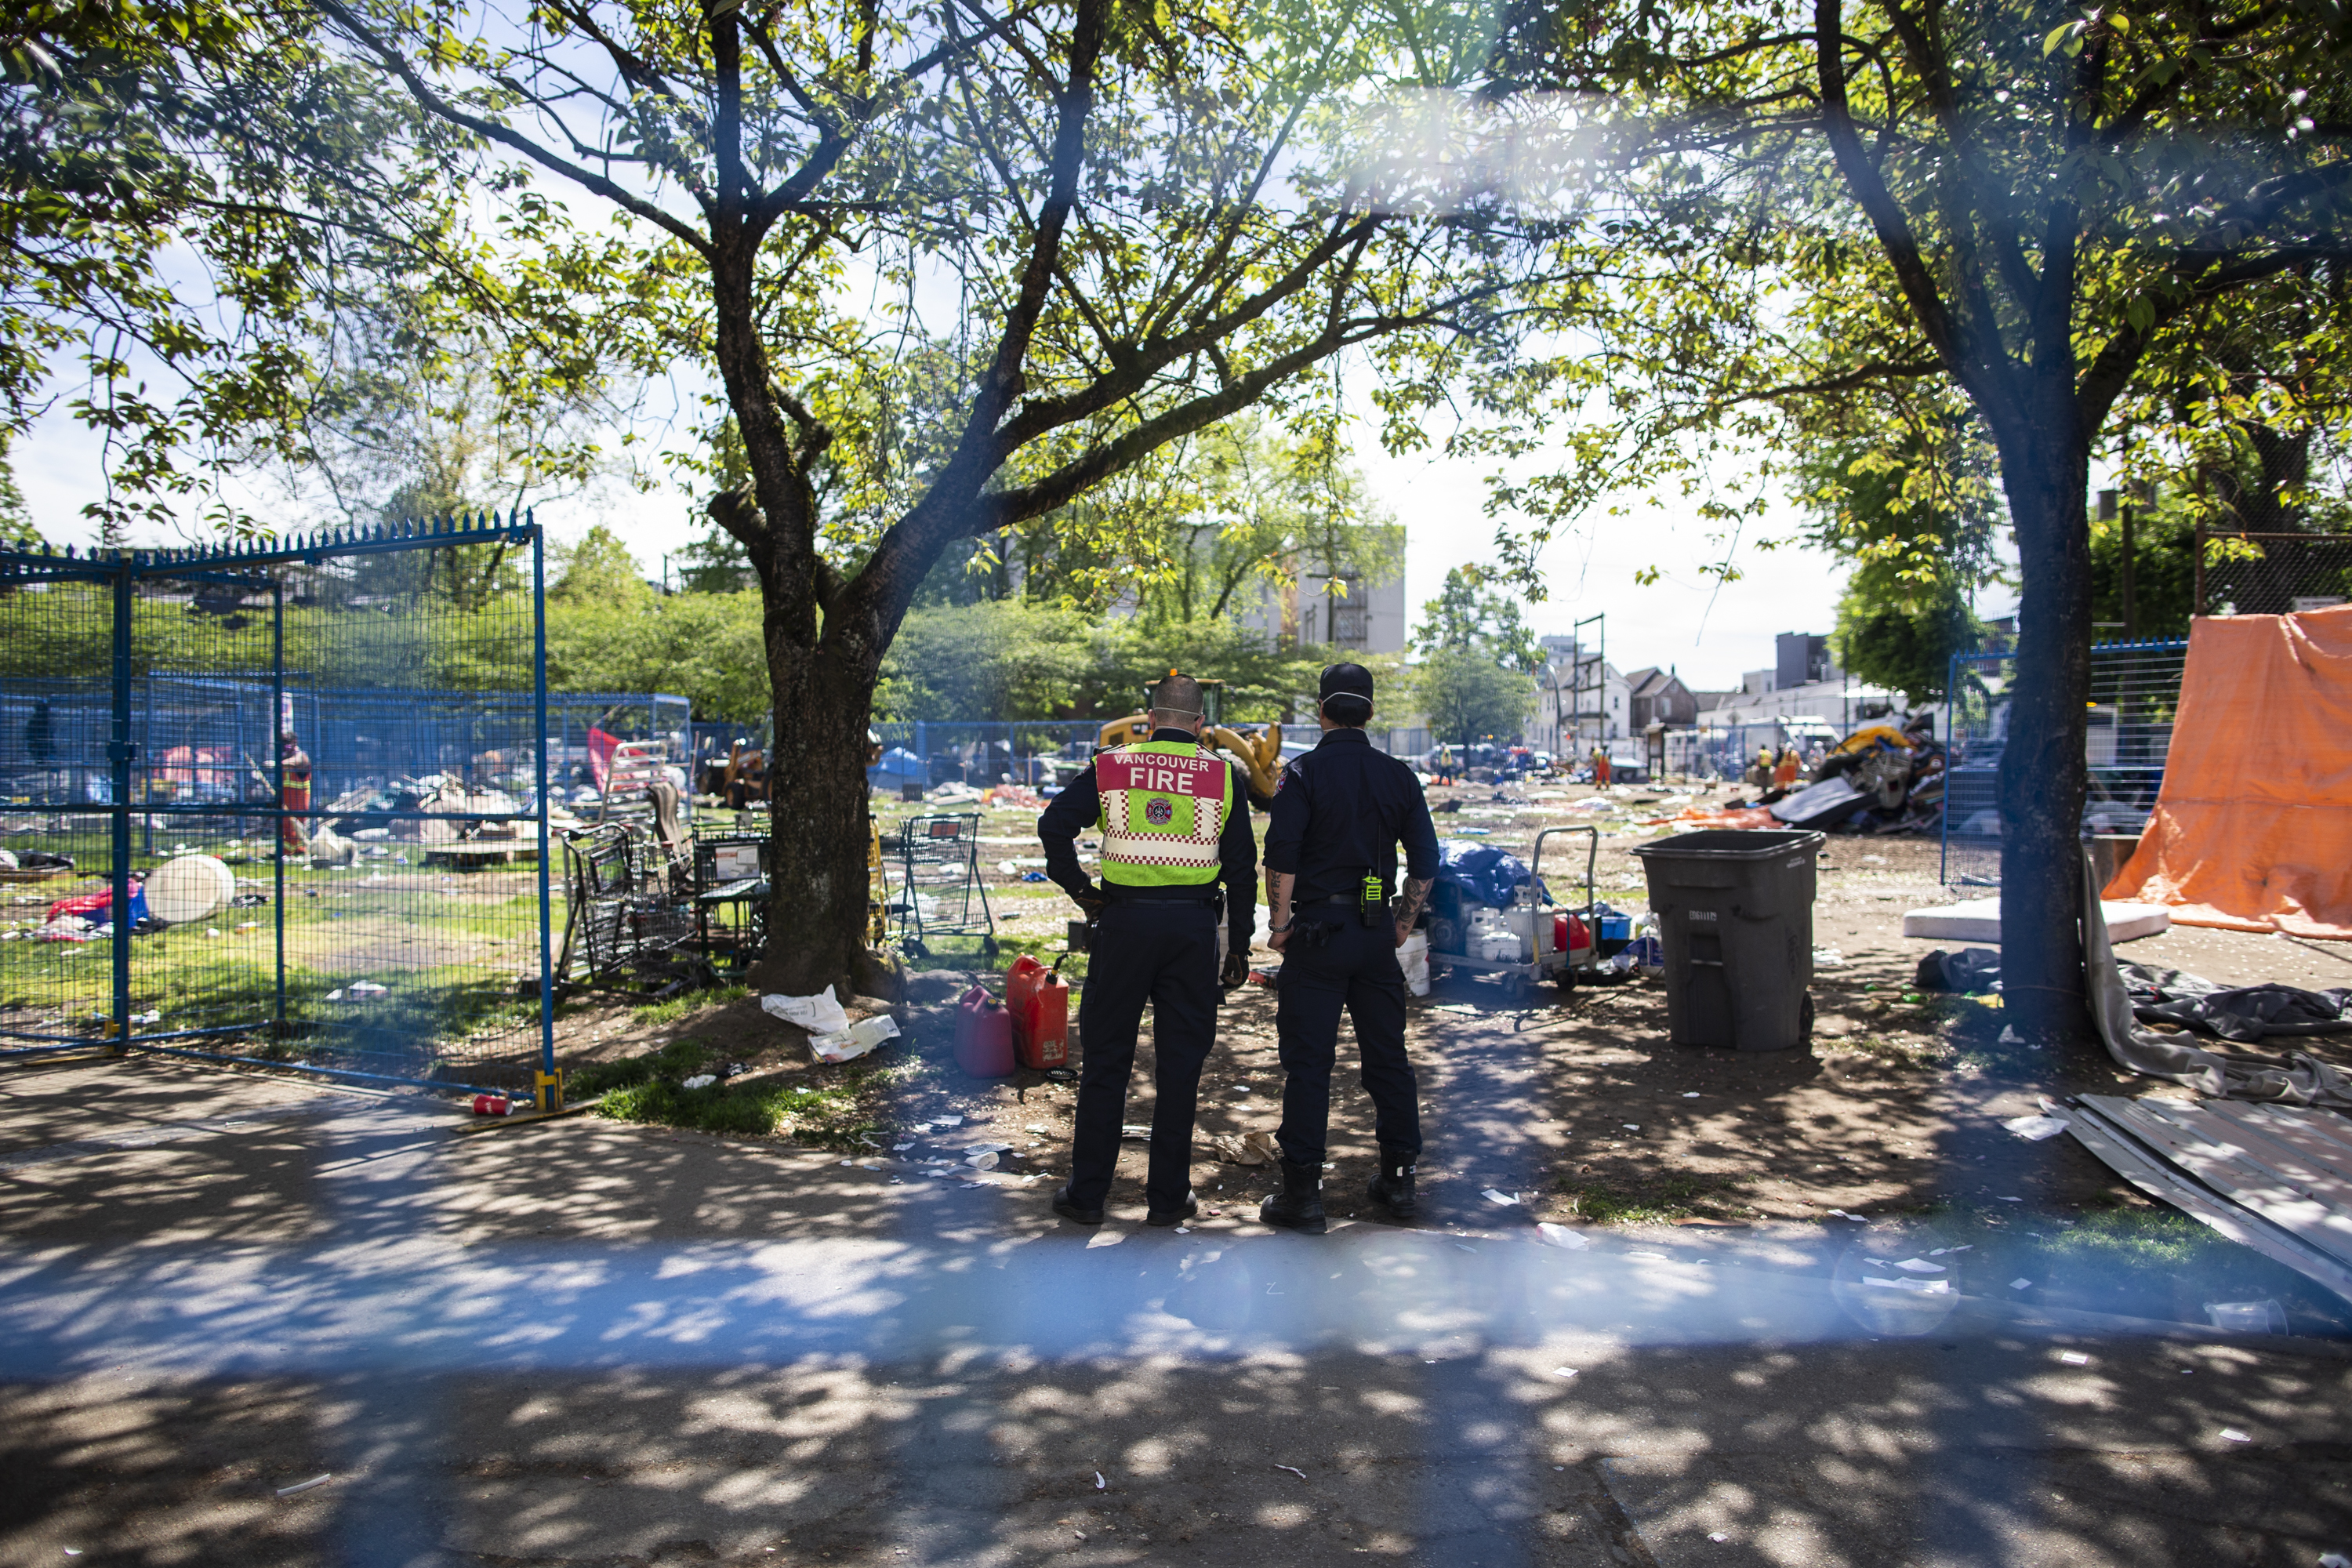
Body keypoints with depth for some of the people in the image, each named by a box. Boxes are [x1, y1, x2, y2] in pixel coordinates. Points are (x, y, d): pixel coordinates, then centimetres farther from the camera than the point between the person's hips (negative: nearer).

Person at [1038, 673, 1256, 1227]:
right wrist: (1239, 944, 9)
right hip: (1194, 925, 0)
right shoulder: (1222, 775, 4)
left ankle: (1087, 1192, 15)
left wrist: (1079, 888, 4)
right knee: (1180, 1062, 8)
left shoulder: (1110, 767, 4)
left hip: (1124, 920, 0)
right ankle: (1168, 1197, 14)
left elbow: (1054, 825, -6)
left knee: (1105, 1058, 9)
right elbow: (1241, 866, 4)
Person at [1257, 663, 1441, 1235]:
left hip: (1319, 931, -4)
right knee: (1388, 1057, 13)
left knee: (1308, 1063, 0)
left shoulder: (1304, 774, -7)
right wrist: (1403, 924, 16)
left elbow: (1281, 859, -13)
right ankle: (1399, 1178, 21)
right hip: (1378, 935, 4)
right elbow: (1425, 862, 7)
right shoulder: (1399, 777, 5)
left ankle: (1302, 1194, 3)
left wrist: (1279, 925, -3)